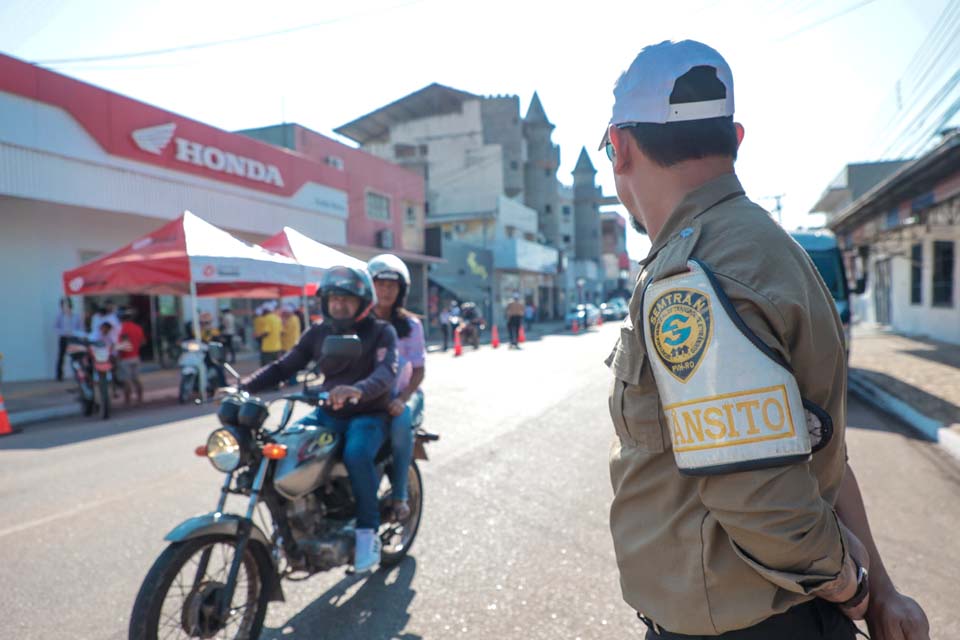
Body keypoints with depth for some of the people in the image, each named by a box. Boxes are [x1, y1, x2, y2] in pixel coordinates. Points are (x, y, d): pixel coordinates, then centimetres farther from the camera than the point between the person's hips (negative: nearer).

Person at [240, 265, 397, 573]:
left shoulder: (381, 332, -7)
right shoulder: (318, 333, 8)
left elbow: (386, 371, -24)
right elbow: (283, 366, 6)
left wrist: (358, 390, -45)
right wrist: (243, 387, -9)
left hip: (368, 413, -5)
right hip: (328, 412, 5)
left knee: (356, 453, -34)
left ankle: (368, 530, -15)